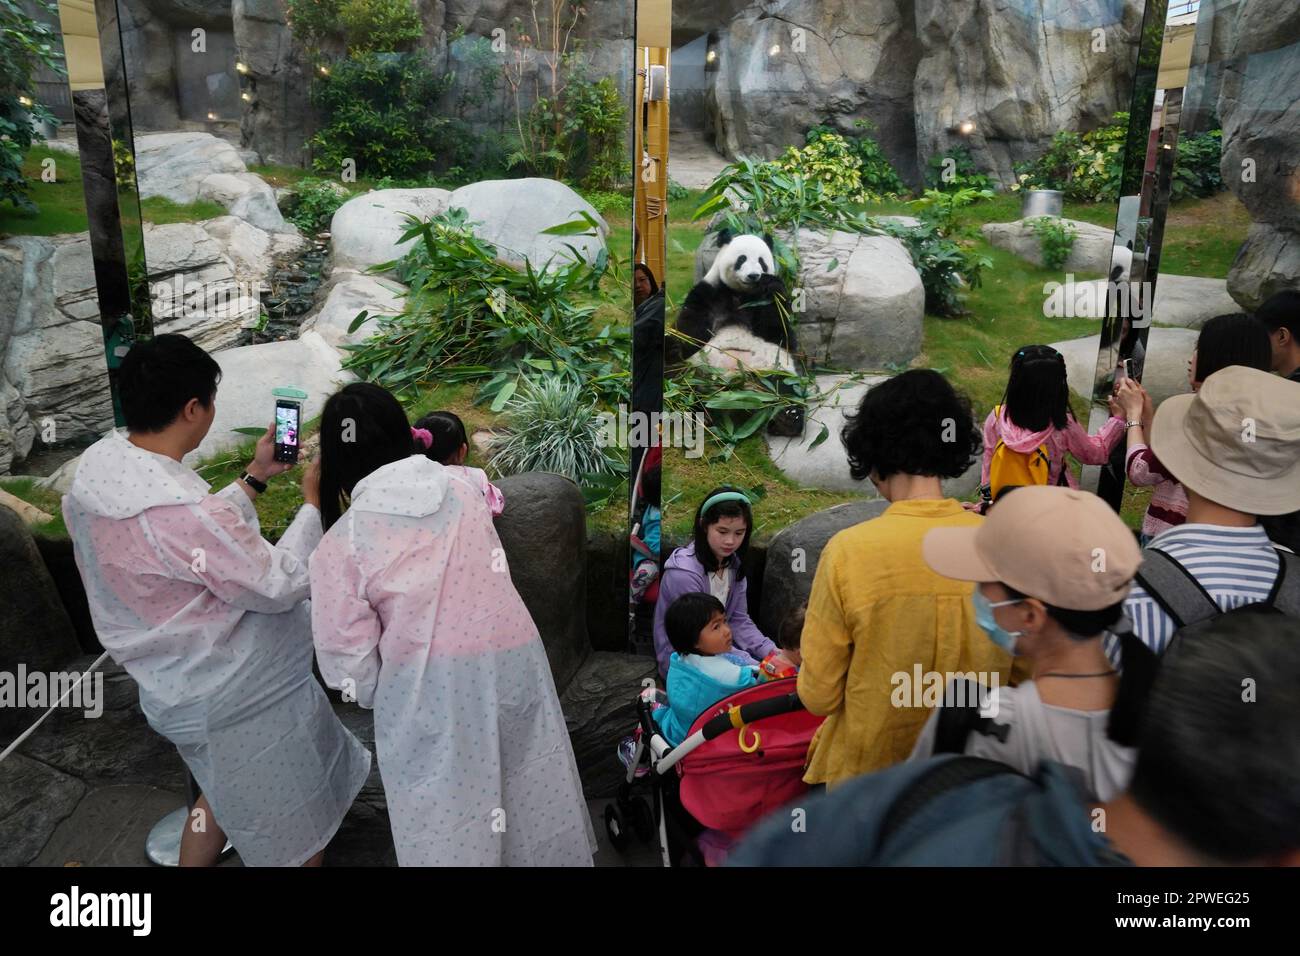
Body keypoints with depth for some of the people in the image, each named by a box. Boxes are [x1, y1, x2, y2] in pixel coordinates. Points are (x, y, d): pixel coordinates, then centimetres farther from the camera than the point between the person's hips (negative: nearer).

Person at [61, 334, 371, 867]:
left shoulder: (97, 466, -5)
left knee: (225, 790, 32)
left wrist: (254, 479, 8)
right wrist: (313, 504, -11)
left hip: (172, 686, 9)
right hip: (245, 698, -9)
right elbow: (279, 585, -23)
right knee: (295, 826, 15)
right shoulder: (179, 508, -35)